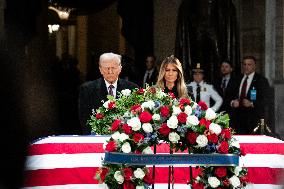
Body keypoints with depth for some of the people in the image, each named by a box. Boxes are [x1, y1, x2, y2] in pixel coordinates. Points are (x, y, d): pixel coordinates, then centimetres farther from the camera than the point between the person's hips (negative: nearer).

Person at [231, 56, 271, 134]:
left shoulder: (261, 80, 0)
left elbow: (266, 101, -7)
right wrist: (233, 102, -4)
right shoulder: (238, 79, 15)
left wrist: (251, 104, -19)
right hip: (240, 118, 4)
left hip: (255, 118, -4)